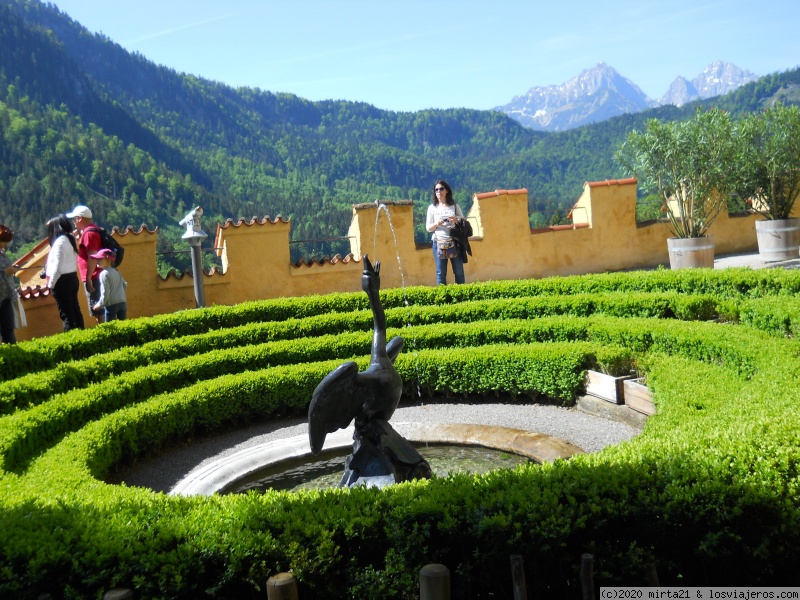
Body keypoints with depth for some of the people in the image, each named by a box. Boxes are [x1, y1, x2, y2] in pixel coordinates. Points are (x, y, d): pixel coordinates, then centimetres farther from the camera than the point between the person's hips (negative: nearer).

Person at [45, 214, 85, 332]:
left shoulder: (60, 241, -14)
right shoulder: (71, 239, 12)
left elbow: (58, 267, -17)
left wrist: (51, 284, -11)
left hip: (62, 281, -9)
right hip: (72, 278, 9)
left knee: (66, 314, -5)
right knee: (75, 310, 11)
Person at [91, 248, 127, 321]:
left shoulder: (104, 274, -9)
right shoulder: (116, 272, 15)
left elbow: (105, 292, -14)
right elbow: (124, 285, 22)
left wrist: (100, 304, -7)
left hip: (111, 304, -7)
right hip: (122, 302, 7)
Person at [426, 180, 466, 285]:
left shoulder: (454, 206, 10)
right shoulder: (432, 207, 8)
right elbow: (428, 228, 8)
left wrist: (457, 221, -11)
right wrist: (436, 224, -13)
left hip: (454, 242, 1)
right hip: (439, 243, -1)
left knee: (459, 271, 2)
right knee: (441, 273, -2)